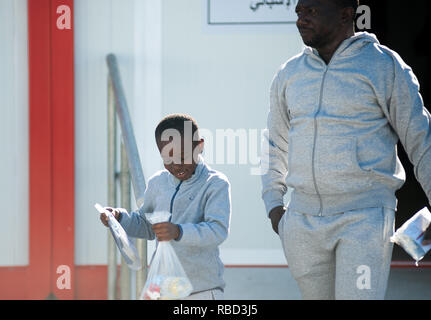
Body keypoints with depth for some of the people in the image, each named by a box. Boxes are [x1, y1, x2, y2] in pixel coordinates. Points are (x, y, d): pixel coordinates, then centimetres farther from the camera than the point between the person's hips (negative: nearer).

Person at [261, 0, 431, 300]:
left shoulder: (385, 66, -2)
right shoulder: (289, 74, 12)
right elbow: (276, 144, 24)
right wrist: (273, 204, 14)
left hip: (365, 217, -5)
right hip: (303, 218, 5)